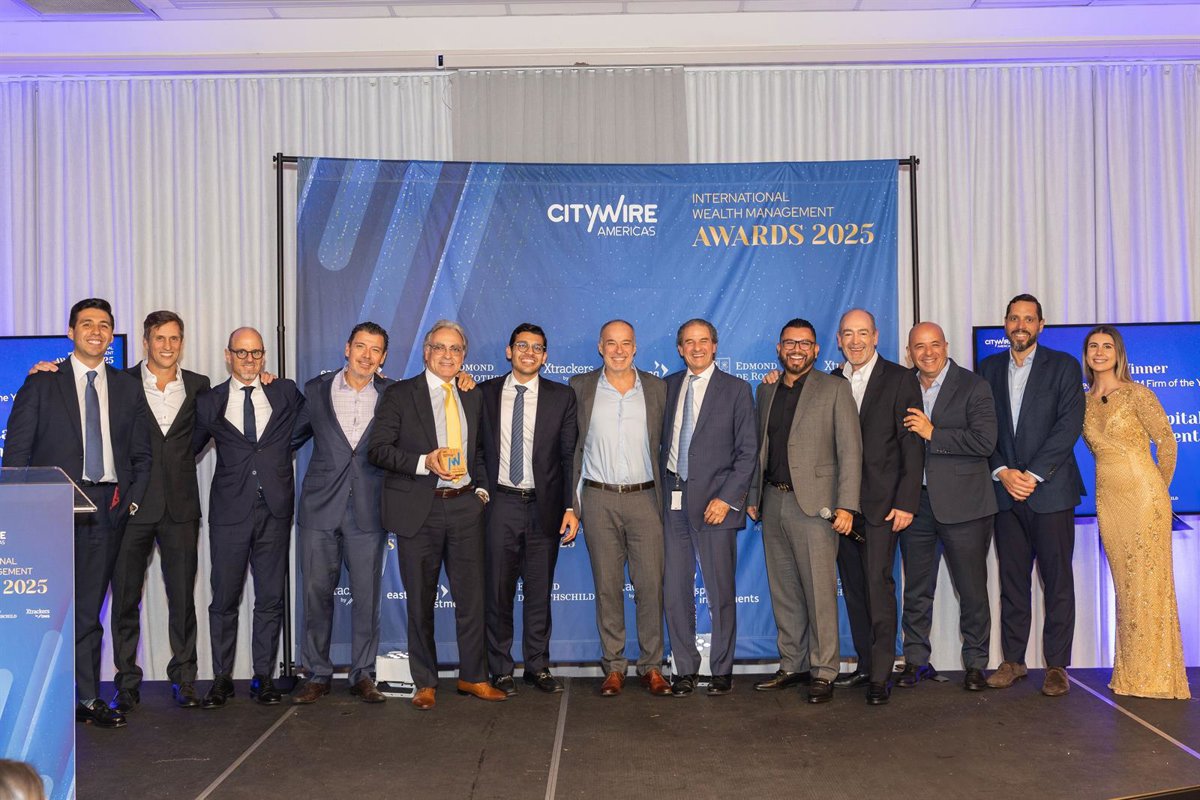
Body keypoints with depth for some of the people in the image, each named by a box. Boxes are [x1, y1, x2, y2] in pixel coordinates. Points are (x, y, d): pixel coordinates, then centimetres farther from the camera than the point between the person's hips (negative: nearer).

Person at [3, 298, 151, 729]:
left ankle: (87, 698, 14)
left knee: (89, 606, 8)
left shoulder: (128, 387, 12)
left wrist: (133, 498, 2)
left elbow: (141, 454, 14)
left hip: (107, 506, 3)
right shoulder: (42, 383, 4)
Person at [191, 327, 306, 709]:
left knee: (271, 599, 7)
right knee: (224, 599, 4)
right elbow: (188, 449, 9)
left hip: (275, 510, 1)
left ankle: (264, 677, 17)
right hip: (229, 512, -1)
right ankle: (222, 678, 17)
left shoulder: (286, 393, 9)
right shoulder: (209, 402, 7)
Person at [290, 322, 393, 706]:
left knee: (366, 596, 3)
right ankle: (317, 675, 18)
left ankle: (362, 675, 16)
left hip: (368, 512, 0)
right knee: (316, 593, 5)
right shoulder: (317, 390, 6)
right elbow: (292, 437, 15)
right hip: (320, 508, 1)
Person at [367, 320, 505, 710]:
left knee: (472, 595, 5)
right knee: (420, 601, 6)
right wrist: (423, 462, -18)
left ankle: (473, 677, 19)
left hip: (465, 506, 3)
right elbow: (378, 449, -6)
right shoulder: (399, 395, 0)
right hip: (419, 509, -3)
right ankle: (425, 683, 19)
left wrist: (481, 488, 7)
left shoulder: (473, 397, 14)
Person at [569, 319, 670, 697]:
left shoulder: (657, 388, 7)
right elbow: (570, 446, 7)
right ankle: (613, 666, 15)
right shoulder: (580, 387, 5)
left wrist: (664, 496, 4)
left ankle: (651, 666, 11)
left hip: (644, 498, 0)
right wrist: (571, 502, 2)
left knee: (651, 585, -1)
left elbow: (664, 444, 9)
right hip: (599, 500, 0)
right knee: (607, 586, 5)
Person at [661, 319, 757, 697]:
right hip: (673, 500, 3)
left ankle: (722, 671, 16)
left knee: (721, 593, 3)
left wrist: (727, 498, -11)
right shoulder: (668, 386, 12)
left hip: (715, 501, -3)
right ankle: (685, 671, 17)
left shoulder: (736, 389, 2)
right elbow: (662, 439, 14)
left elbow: (748, 451, -2)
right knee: (675, 592, 5)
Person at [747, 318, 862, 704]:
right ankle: (791, 665, 20)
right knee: (783, 590, 10)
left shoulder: (835, 389, 0)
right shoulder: (766, 391, 16)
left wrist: (846, 506, -12)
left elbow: (850, 451, -5)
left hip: (814, 503, -5)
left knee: (820, 591, -4)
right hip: (773, 501, 5)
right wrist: (753, 497, 13)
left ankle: (823, 672, 5)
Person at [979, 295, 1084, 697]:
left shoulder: (1063, 366, 2)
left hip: (1050, 489, -3)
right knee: (1012, 580, 7)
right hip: (1005, 489, 3)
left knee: (1057, 581, 1)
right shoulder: (989, 368, 12)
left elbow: (1069, 425, -7)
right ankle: (1012, 660, 15)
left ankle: (1056, 665, 8)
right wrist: (1002, 472, -7)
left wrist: (1033, 475, -13)